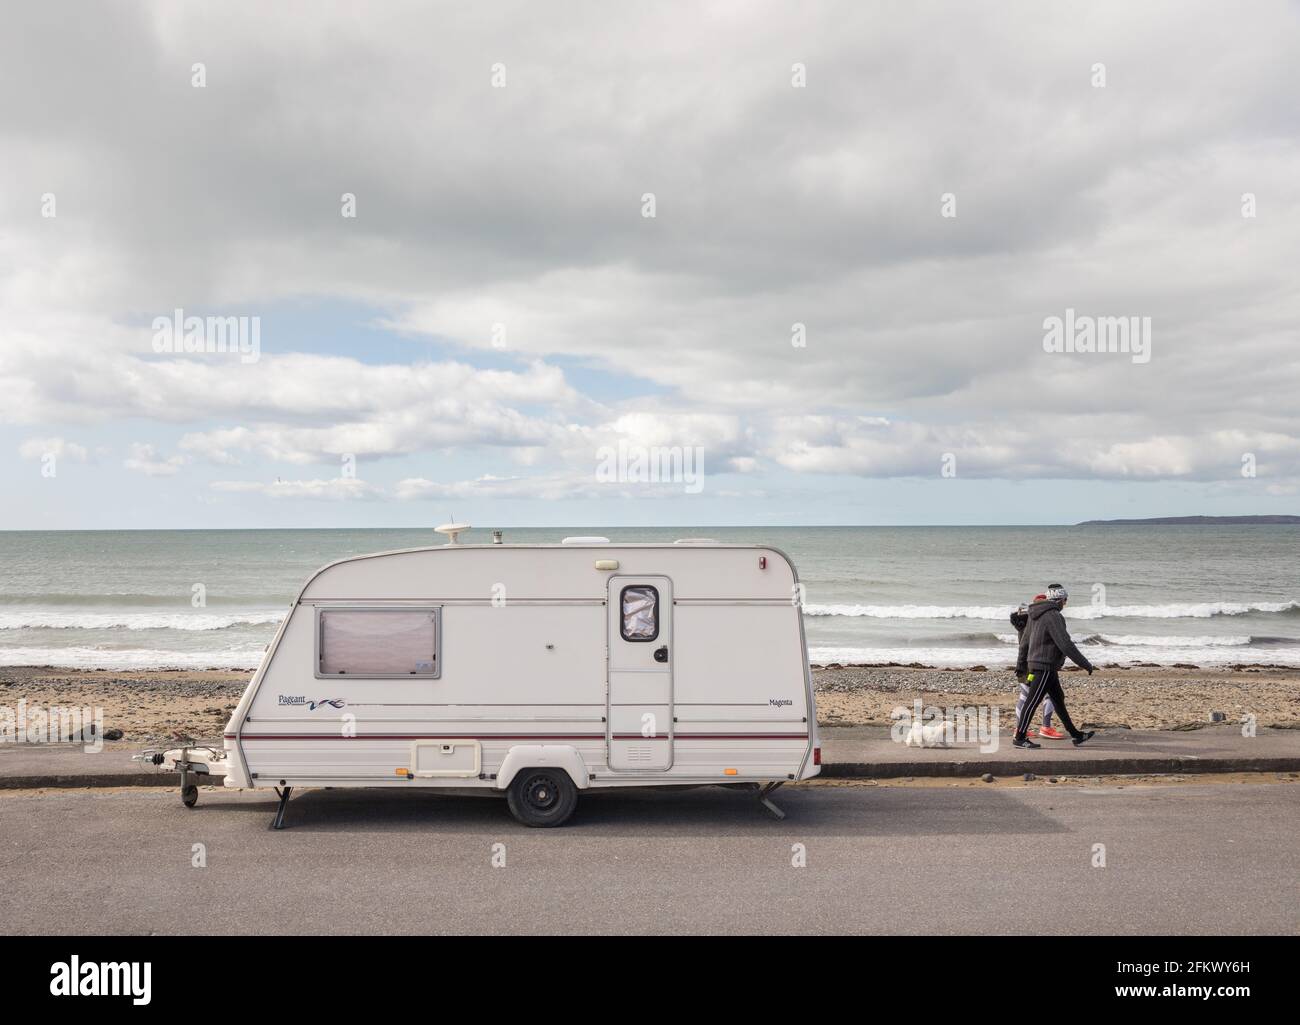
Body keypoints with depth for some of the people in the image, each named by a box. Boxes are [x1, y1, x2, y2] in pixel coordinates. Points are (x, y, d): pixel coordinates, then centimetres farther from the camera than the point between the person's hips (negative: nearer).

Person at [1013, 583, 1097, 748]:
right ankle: (1019, 738, 1)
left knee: (1059, 700, 15)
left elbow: (1024, 641, 17)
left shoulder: (1035, 615, 12)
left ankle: (1076, 735, 22)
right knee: (1032, 702, -4)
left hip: (1035, 664, 10)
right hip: (1045, 667, -10)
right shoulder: (1053, 616, -18)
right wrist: (1086, 665, -16)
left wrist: (1021, 665, 23)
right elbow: (1066, 644, -22)